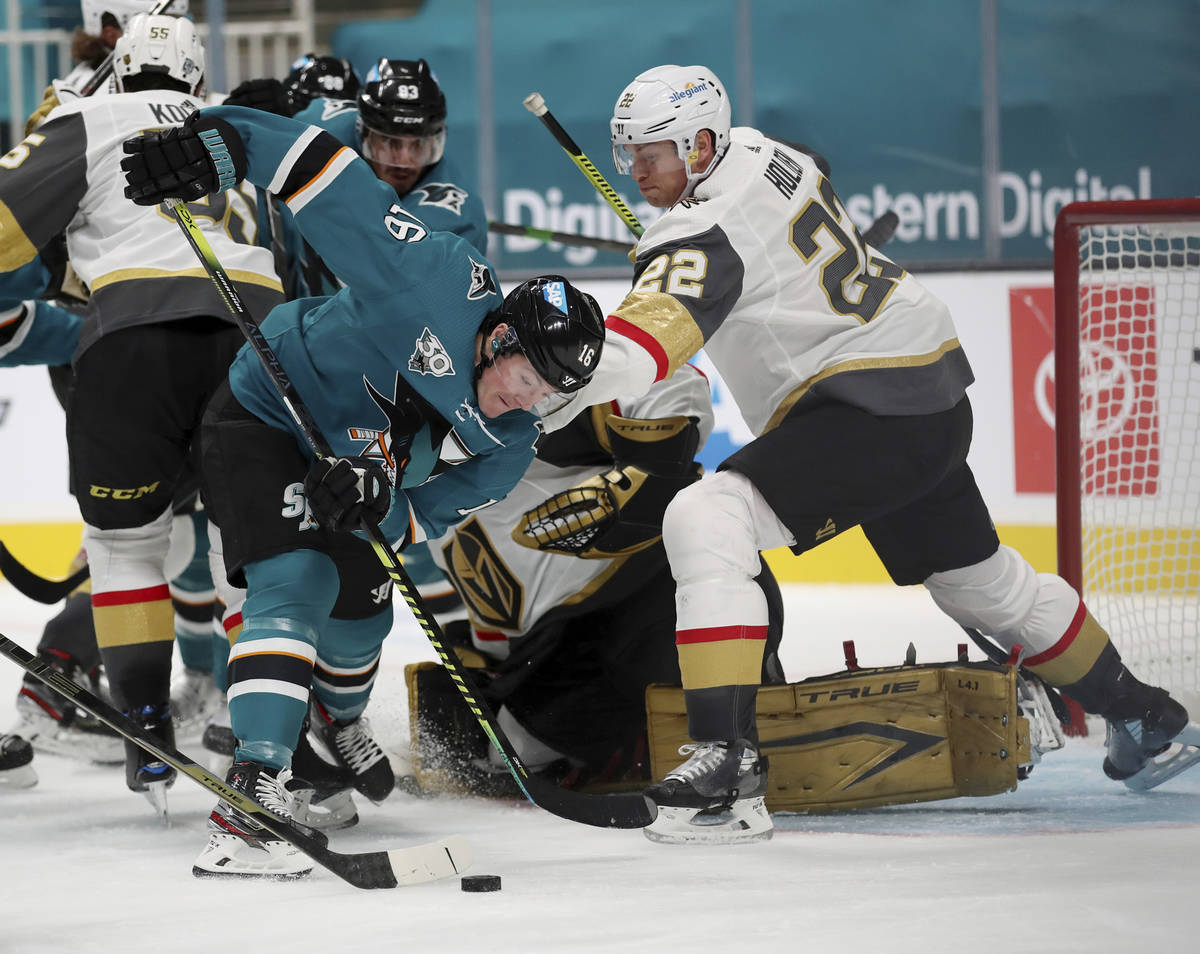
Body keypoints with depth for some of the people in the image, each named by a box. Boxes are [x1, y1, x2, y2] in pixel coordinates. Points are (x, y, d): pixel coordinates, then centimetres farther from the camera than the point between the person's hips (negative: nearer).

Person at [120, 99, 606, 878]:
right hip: (261, 420, -8)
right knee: (297, 582, -27)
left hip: (350, 462, 8)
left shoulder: (509, 444, -13)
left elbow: (422, 519, -13)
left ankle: (337, 733, 58)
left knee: (360, 612, 24)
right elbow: (332, 185, -35)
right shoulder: (442, 285, -31)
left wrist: (378, 498, -37)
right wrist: (217, 148, -46)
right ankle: (255, 785, -38)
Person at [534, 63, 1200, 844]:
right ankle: (1136, 712, 48)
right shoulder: (762, 153, 7)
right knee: (977, 578, 28)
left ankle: (727, 758, -32)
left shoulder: (703, 231, -21)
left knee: (705, 523, -23)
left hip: (870, 411, -11)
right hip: (935, 394, 11)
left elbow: (654, 329, -39)